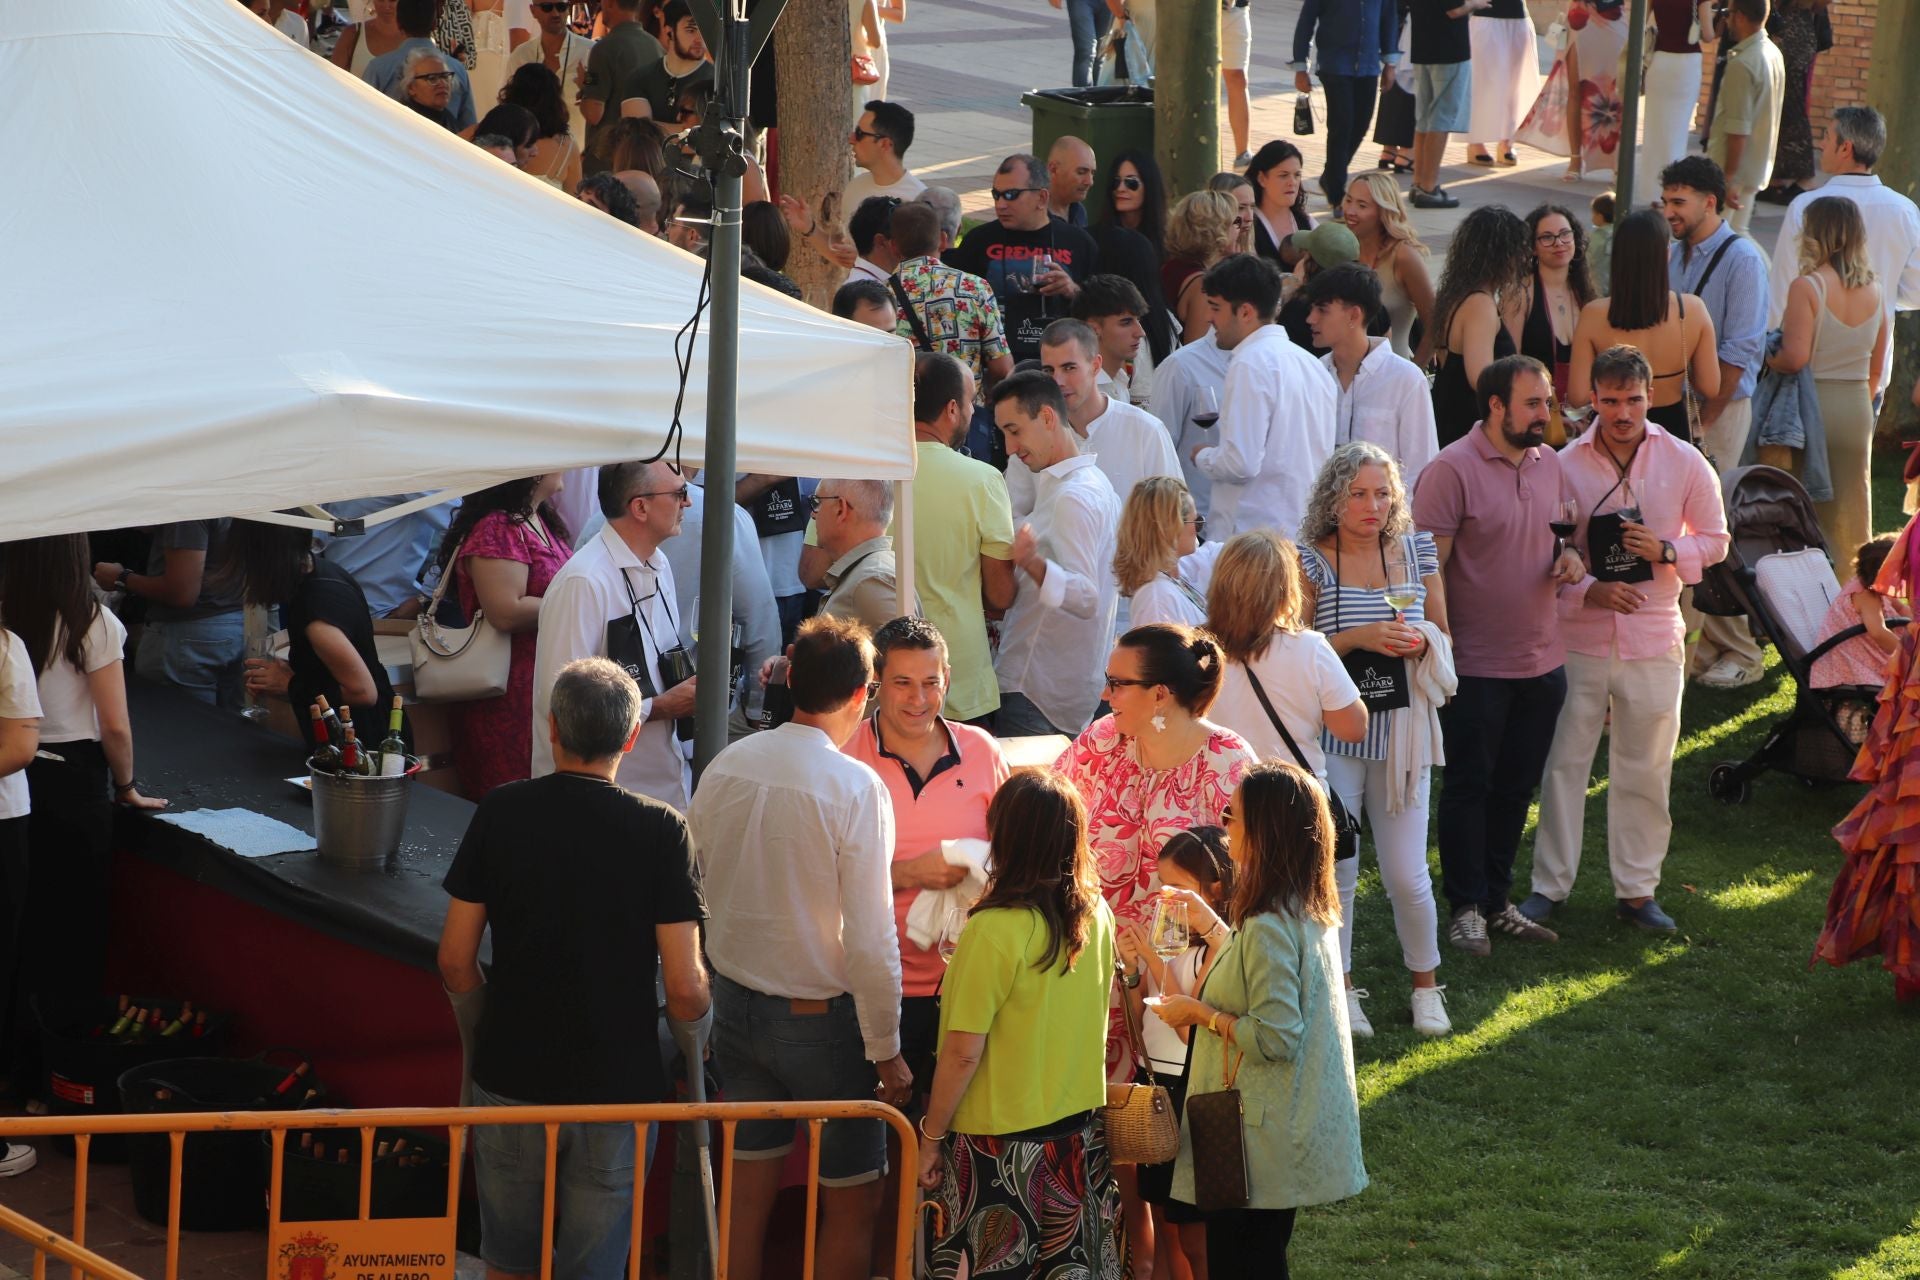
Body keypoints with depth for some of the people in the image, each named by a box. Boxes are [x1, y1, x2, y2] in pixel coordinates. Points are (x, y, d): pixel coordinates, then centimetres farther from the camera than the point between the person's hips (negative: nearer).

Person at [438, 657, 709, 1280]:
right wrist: (695, 1035, 9)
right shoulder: (662, 830, -11)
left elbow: (455, 962, -4)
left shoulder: (501, 813, -7)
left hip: (511, 1078, 2)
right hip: (619, 1086, -2)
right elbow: (684, 986, -13)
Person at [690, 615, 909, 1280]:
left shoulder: (725, 767, -3)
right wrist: (887, 1050, -9)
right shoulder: (857, 789, -19)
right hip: (822, 1018, -5)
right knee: (852, 1203, 8)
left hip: (736, 1003, 5)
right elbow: (870, 941, -19)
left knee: (746, 1197, 14)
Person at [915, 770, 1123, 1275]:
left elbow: (963, 1053, -17)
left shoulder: (993, 931, -20)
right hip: (1080, 1132, 6)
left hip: (1001, 1143, -6)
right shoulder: (1096, 916, -1)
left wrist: (930, 1138, -8)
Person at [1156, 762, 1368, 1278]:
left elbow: (1275, 1037, -25)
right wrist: (1213, 924, 23)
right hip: (1290, 1132, 9)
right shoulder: (1310, 911, 5)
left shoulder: (1269, 928, -24)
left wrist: (1198, 1012, -14)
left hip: (1257, 1143, -9)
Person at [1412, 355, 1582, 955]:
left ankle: (1496, 900, 26)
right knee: (1470, 786, 4)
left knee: (1516, 787, 14)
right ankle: (1466, 907, 15)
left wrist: (1569, 558, -2)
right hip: (1477, 664, -7)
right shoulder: (1453, 470, -15)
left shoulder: (1549, 462, 7)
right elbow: (1429, 566, -15)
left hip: (1542, 660, 7)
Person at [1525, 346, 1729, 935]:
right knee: (1563, 762, 3)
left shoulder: (1684, 462, -1)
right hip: (1579, 637, -1)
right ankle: (1549, 885, 14)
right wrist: (1587, 591, -18)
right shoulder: (1564, 466, -4)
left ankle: (1637, 889, 18)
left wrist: (1666, 551, -13)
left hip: (1654, 638, 1)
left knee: (1646, 769, 7)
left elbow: (1714, 539, 7)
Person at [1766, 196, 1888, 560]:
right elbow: (1877, 367, 10)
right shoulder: (1875, 292, 4)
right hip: (1858, 407, 5)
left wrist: (1767, 359, 0)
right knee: (1850, 513, 11)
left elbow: (1795, 358, -19)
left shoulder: (1807, 287, -13)